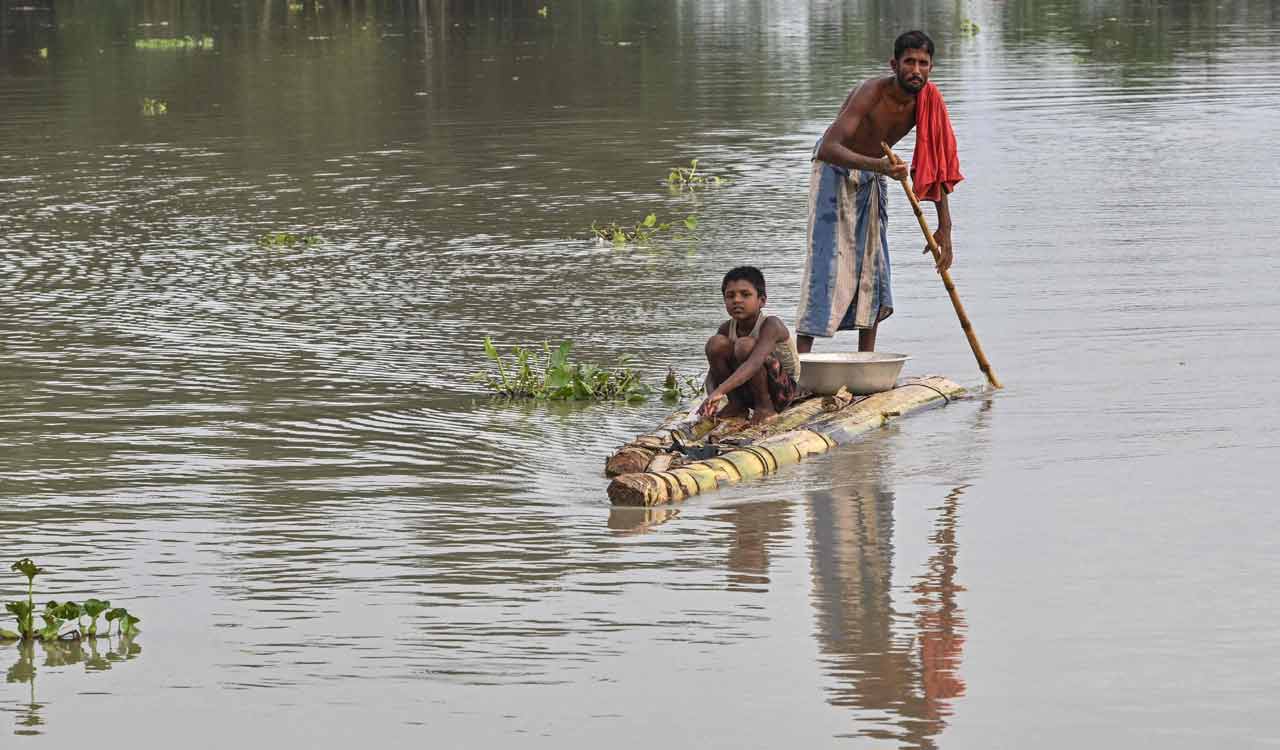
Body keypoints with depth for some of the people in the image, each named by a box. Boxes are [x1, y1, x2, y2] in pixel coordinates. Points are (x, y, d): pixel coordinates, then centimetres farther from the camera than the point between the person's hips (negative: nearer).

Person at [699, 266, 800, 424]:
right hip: (746, 392, 6)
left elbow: (755, 364, -41)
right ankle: (736, 405, -3)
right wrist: (711, 396, -28)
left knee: (745, 345, -30)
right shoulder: (727, 328, -4)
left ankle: (765, 405, -14)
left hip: (781, 390, -6)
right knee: (716, 343, -16)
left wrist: (720, 391, -52)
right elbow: (712, 372, -4)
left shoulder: (771, 325, -24)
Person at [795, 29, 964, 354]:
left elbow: (937, 166, -2)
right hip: (835, 172, -7)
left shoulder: (927, 102, -11)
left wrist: (944, 228, -6)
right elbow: (828, 148, -41)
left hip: (873, 177, 7)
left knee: (874, 263, 5)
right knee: (827, 262, -16)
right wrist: (878, 165, -56)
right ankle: (800, 358, -19)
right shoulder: (872, 94, -31)